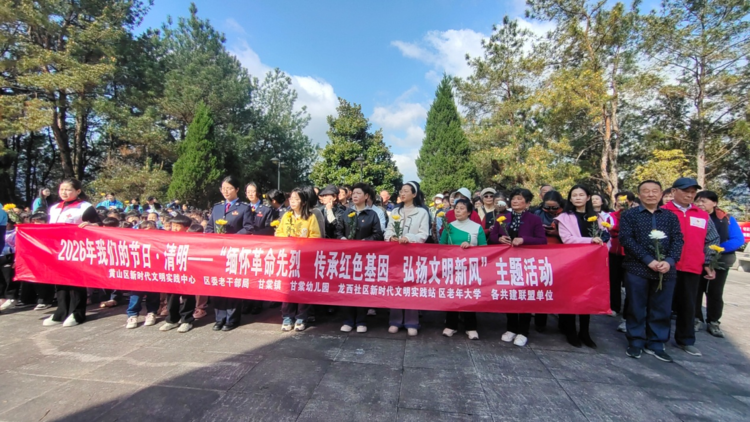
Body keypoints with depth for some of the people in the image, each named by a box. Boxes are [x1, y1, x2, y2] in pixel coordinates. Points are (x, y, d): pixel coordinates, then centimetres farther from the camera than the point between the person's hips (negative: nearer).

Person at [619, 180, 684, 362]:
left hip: (666, 270, 3)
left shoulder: (670, 216, 12)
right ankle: (636, 342, 17)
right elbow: (626, 239, -8)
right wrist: (648, 260, -15)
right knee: (637, 308, 5)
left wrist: (670, 261, -13)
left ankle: (656, 344, 23)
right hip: (637, 269, -3)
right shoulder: (629, 215, 2)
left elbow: (677, 239, 4)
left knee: (661, 310, 9)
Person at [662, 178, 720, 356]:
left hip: (693, 268, 4)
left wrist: (709, 264, 8)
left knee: (688, 305, 12)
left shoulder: (703, 216, 9)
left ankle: (686, 340, 25)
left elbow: (712, 241, 14)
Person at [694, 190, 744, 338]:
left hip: (719, 262, 1)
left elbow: (739, 240, -11)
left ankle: (713, 322, 21)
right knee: (696, 291, 8)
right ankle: (696, 318, 20)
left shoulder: (727, 219, -3)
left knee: (715, 293, 9)